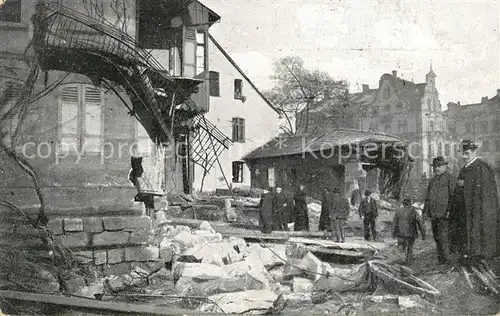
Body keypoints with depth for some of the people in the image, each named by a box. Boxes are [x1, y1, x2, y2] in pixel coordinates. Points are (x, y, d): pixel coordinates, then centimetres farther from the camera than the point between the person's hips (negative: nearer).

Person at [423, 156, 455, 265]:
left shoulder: (449, 178, -1)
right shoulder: (432, 180, 21)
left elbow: (452, 195, -9)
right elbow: (428, 197, 24)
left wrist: (449, 210, -17)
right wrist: (425, 211, 18)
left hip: (443, 213, -7)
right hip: (433, 214, 7)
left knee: (442, 235, -12)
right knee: (436, 236, 7)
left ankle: (446, 258, -6)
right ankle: (440, 259, 13)